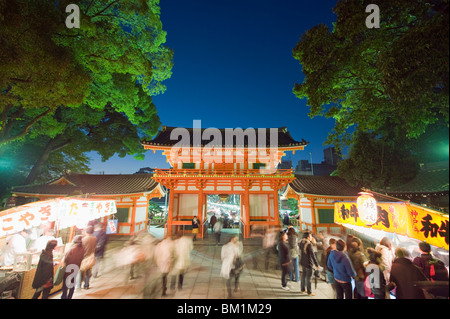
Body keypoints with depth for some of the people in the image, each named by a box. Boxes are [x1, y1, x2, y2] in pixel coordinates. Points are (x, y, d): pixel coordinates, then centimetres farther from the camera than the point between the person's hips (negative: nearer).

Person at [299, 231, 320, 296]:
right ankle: (309, 292, 23)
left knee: (303, 276, 20)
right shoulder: (309, 244, -25)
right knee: (308, 278, 8)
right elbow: (313, 255, -23)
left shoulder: (301, 242, -1)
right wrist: (317, 264, -15)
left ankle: (303, 289, 34)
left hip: (303, 262, 7)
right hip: (308, 263, -7)